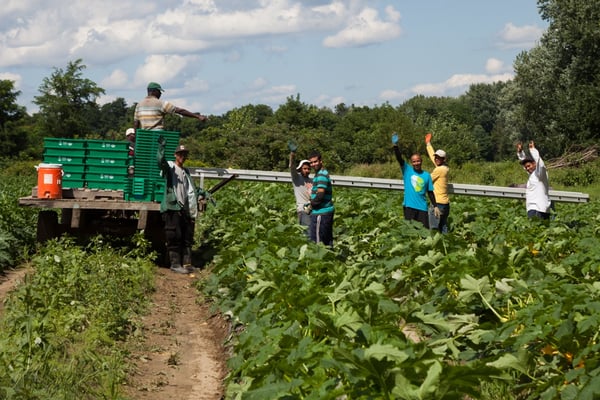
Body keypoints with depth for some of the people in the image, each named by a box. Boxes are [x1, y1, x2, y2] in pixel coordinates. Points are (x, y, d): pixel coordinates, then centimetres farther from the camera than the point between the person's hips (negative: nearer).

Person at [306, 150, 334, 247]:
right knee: (328, 240, 14)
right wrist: (312, 204, 14)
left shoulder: (321, 175, -15)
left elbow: (320, 194, -22)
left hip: (320, 213, -10)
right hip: (327, 210, 10)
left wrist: (310, 206, -9)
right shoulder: (324, 173, 18)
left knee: (316, 241, -6)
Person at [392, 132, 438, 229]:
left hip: (422, 207, 1)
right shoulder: (407, 170, 1)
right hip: (409, 206, -1)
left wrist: (435, 206, 8)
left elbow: (430, 193, 11)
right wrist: (395, 145, -26)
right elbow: (399, 158, -12)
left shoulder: (427, 175, 6)